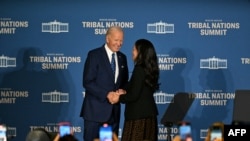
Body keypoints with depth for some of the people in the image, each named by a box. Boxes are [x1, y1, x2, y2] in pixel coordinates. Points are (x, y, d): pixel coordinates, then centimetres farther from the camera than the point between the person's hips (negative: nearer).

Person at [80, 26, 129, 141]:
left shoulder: (122, 58, 12)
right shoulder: (94, 55, -5)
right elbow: (87, 82, -11)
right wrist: (106, 94, -19)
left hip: (114, 111, 5)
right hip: (95, 110, -5)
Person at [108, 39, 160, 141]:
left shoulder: (139, 69, -14)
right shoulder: (150, 68, 11)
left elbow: (134, 96, -16)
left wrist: (119, 98, -1)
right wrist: (125, 92, 8)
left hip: (139, 115, -9)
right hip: (148, 114, 9)